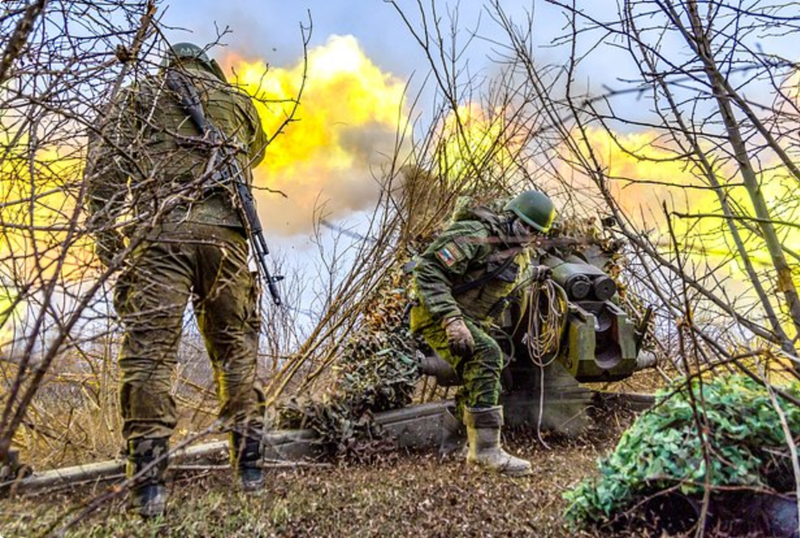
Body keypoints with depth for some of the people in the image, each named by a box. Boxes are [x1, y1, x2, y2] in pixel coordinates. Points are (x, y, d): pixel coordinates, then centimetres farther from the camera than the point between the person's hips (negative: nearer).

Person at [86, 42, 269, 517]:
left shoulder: (140, 95, 18)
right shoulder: (237, 101, 23)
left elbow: (104, 162, 5)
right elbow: (255, 152, 39)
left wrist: (104, 230, 3)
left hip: (161, 228, -1)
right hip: (226, 229, 2)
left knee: (150, 348, -2)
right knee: (236, 348, 7)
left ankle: (150, 483, -5)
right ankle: (250, 468, 9)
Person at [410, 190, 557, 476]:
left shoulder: (522, 253, 8)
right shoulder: (477, 235, -22)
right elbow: (427, 269, -30)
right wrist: (452, 319, -36)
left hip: (472, 322, 9)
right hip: (438, 314, -9)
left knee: (479, 384, 11)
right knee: (486, 354, -28)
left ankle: (449, 442, 32)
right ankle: (486, 449, -21)